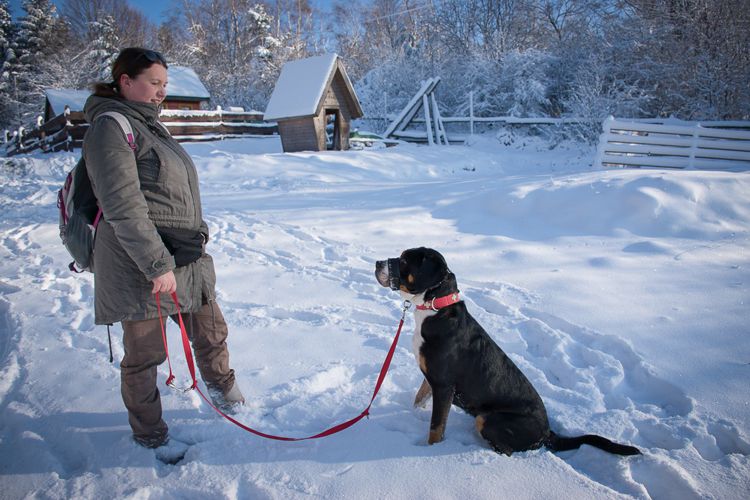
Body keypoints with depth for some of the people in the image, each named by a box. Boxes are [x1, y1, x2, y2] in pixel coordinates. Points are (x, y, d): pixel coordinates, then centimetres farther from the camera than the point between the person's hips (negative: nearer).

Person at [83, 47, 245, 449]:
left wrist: (196, 234, 21)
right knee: (145, 354, 8)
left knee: (211, 331, 17)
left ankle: (222, 388, 42)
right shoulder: (110, 127, -12)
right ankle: (149, 434, 29)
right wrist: (157, 264, -22)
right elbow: (123, 207, -21)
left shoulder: (149, 124, 17)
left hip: (188, 260, 9)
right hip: (142, 268, -8)